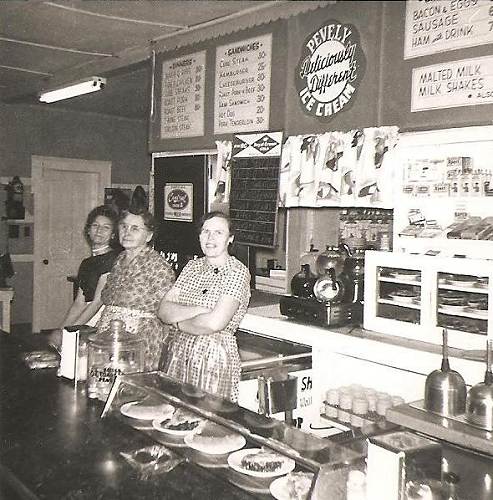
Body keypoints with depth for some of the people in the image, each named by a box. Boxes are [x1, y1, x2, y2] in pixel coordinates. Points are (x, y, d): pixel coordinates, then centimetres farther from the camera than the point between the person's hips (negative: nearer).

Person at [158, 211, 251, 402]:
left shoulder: (237, 272, -9)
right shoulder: (192, 266, 9)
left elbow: (215, 323, -21)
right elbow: (164, 311, -1)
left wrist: (178, 323, -7)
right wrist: (200, 309, -16)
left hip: (215, 357, -5)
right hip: (177, 354, 5)